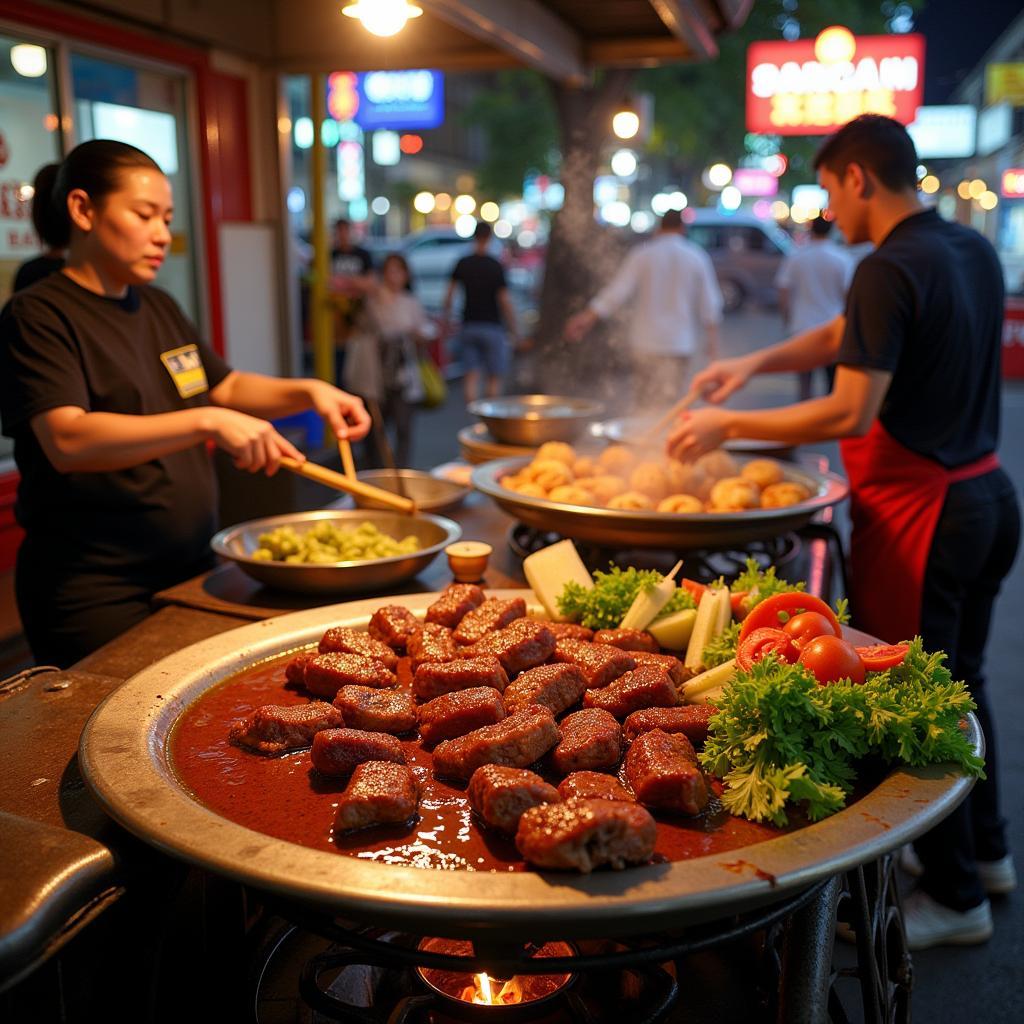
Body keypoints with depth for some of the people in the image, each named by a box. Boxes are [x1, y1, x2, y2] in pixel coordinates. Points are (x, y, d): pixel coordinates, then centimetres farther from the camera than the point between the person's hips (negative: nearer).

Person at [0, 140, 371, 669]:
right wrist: (208, 421, -33)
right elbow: (67, 440, -25)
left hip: (192, 566, 7)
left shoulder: (159, 307, 12)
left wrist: (308, 392, 3)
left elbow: (226, 387, 21)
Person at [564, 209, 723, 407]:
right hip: (678, 343, 0)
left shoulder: (642, 255, 0)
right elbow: (709, 303, 6)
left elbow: (618, 290, -8)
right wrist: (712, 338, 16)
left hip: (645, 341, 0)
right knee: (663, 404, -1)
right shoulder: (697, 257, 4)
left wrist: (587, 317, -6)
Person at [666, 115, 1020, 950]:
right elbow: (848, 336, 17)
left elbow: (851, 412, -24)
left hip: (918, 510, -10)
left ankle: (955, 898, 19)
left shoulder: (889, 269, -19)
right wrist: (758, 363, 9)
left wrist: (728, 426, -15)